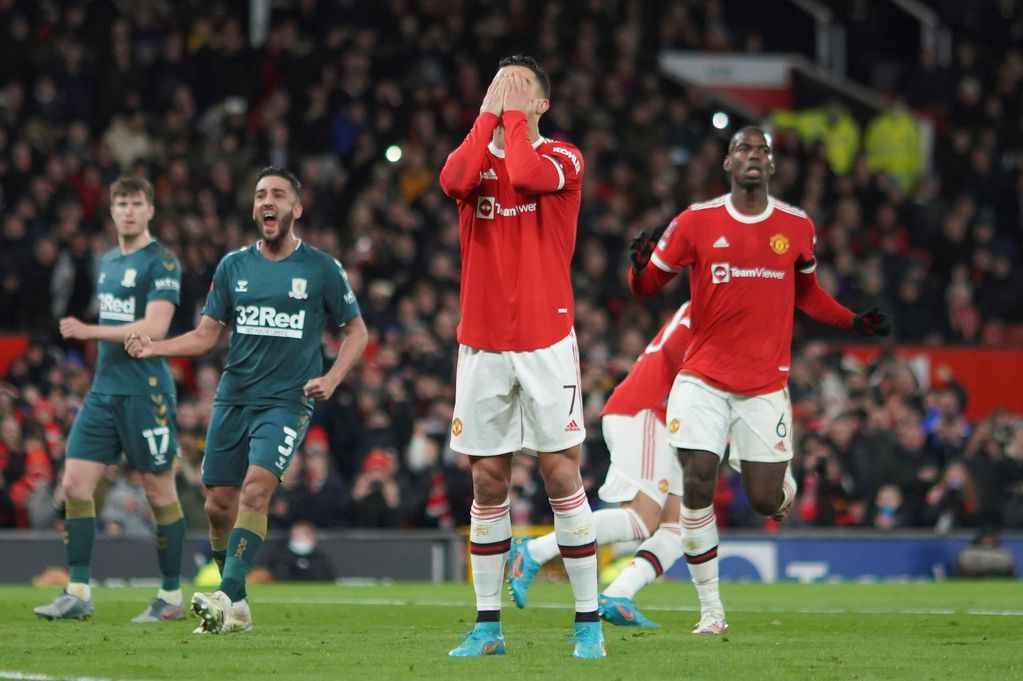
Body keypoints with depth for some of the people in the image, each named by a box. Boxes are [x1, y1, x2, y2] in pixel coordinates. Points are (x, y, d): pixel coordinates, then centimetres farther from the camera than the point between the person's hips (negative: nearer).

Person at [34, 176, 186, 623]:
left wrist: (90, 331, -21)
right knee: (75, 484, -2)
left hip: (146, 392, -7)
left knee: (159, 492, 0)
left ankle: (171, 598, 9)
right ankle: (79, 594, 0)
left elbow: (154, 328, -19)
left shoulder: (161, 263, -8)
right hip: (104, 389, 7)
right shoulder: (108, 262, 16)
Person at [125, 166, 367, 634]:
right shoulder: (233, 267, 10)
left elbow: (356, 331, 10)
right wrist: (154, 348, -5)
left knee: (255, 489, -23)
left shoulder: (322, 270, 2)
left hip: (286, 402, -4)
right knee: (219, 504, 1)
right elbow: (206, 335, 12)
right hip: (233, 398, 4)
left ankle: (227, 599, -29)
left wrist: (332, 378, -5)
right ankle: (237, 610, 14)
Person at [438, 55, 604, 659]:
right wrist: (489, 114, -7)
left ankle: (590, 621, 1)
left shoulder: (562, 158, 1)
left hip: (546, 343, -3)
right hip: (482, 347, 3)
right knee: (488, 481, 5)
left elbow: (527, 176, -23)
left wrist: (515, 116, -9)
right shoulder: (477, 156, 9)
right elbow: (454, 180, -16)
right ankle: (488, 626, 10)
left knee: (562, 474, -5)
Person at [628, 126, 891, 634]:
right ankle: (710, 607, 0)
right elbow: (648, 286, 4)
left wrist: (853, 323, 6)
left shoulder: (796, 226, 4)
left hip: (765, 385, 1)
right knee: (697, 485, -12)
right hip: (703, 379, -1)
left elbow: (807, 293, 20)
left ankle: (782, 476, 38)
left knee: (766, 501, -3)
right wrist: (639, 267, -19)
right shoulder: (696, 222, -2)